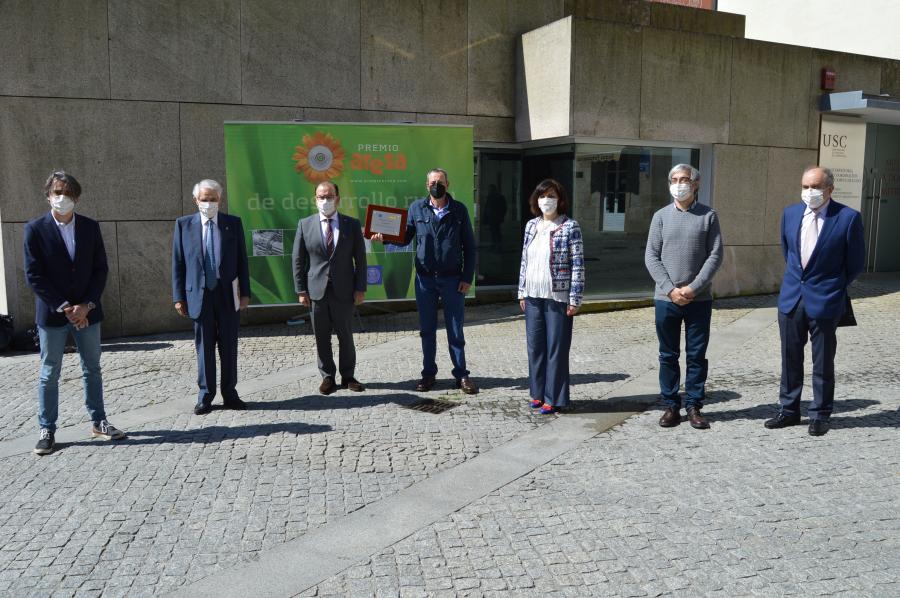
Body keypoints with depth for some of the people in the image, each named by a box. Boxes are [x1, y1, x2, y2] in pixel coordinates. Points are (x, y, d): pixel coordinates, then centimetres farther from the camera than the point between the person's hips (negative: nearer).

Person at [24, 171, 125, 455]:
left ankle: (98, 422, 22)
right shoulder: (35, 229, -5)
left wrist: (86, 305, -9)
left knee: (92, 370, 11)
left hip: (87, 311, 3)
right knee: (49, 374, 5)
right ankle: (47, 430, 15)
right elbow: (34, 275, -8)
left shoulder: (90, 227, 2)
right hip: (52, 314, -2)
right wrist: (64, 308, -14)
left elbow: (100, 269, 2)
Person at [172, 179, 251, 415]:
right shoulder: (184, 224, 4)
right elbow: (177, 263, 4)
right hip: (199, 295, 0)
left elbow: (242, 260, 4)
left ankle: (230, 394, 17)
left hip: (228, 295, 0)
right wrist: (179, 297, -1)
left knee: (229, 347, 7)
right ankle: (205, 396, 15)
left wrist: (245, 292, 0)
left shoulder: (233, 223, 4)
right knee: (204, 347, 6)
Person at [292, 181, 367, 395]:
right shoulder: (305, 224, 3)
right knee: (321, 337, 7)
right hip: (316, 291, 1)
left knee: (346, 336, 7)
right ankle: (327, 377, 20)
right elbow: (298, 260, 4)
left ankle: (348, 377, 21)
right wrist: (301, 290, -2)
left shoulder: (352, 224, 2)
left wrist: (360, 288, -3)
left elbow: (360, 259, 3)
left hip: (344, 291, 0)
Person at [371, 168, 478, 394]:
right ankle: (428, 373, 21)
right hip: (425, 279, 1)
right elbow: (405, 238, 6)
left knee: (455, 331, 5)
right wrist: (384, 237, -13)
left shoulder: (459, 210, -1)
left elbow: (469, 246, 2)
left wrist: (467, 277, -3)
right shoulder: (417, 208, 2)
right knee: (427, 330, 9)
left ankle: (461, 375, 15)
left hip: (452, 279, -1)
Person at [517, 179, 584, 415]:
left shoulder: (570, 227, -6)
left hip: (558, 297, -5)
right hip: (533, 296, 5)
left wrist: (575, 298, -12)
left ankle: (554, 398, 12)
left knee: (556, 348, 2)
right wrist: (522, 292, 12)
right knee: (535, 347, 11)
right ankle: (538, 393, 24)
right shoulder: (531, 225, 10)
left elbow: (578, 265, -8)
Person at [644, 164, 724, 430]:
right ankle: (671, 406, 17)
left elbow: (715, 255, -3)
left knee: (697, 355, 6)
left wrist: (693, 288, -13)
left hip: (699, 299, -1)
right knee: (668, 355, 7)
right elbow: (651, 257, 0)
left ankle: (694, 406, 16)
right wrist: (671, 289, -10)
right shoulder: (661, 216, 4)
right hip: (666, 299, 1)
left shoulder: (708, 216, 1)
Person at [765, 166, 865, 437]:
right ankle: (789, 410, 25)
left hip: (824, 301, -4)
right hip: (791, 298, 4)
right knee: (790, 359, 13)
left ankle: (820, 415, 21)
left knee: (823, 363, 8)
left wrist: (834, 287, 6)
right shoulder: (790, 213, 3)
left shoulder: (848, 218, -11)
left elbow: (856, 262, -2)